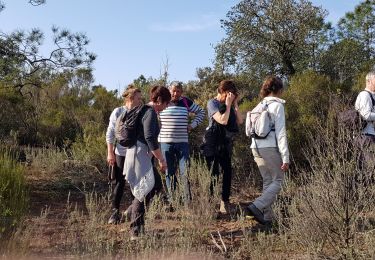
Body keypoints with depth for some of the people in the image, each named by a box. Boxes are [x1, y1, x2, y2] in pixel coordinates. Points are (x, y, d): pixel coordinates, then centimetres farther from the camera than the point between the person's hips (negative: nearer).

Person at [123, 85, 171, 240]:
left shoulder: (145, 110, 16)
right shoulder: (150, 112, -15)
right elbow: (150, 138, -24)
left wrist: (157, 157, 27)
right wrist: (161, 159, -19)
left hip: (142, 154, 10)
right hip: (139, 154, -10)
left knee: (156, 183, 17)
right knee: (144, 191, -4)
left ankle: (132, 211, 22)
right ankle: (136, 231, 3)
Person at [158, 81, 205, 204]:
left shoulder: (186, 102, 4)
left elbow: (201, 112, 18)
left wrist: (193, 124, 6)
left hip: (182, 142, 0)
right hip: (166, 142, 0)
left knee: (185, 172, -5)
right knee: (169, 173, 6)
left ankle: (188, 201, 0)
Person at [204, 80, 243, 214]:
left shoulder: (229, 104, 10)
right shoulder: (213, 103, -9)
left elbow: (240, 121, 2)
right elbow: (223, 120, -21)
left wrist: (235, 104, -2)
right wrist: (228, 105, -15)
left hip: (226, 143, 6)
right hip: (213, 142, -6)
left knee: (227, 171, 2)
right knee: (213, 173, -3)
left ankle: (224, 201, 11)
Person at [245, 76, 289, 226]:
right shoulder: (277, 105, -6)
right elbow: (281, 133, -11)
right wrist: (285, 157, -11)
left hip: (256, 147, 7)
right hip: (270, 148, -7)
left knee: (268, 181, 14)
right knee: (278, 181, 3)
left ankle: (267, 216, 13)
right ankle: (256, 207, -13)